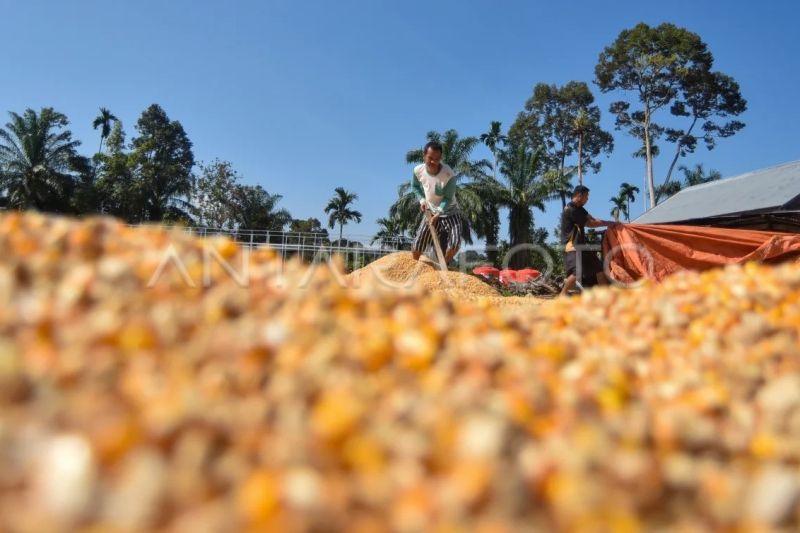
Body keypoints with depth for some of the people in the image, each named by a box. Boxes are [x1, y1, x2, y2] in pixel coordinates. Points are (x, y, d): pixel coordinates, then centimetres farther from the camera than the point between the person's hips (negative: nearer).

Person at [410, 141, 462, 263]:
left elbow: (448, 199, -20)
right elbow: (415, 186, 6)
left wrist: (438, 214, -29)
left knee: (454, 244, -20)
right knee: (416, 248, -3)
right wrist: (422, 200, -8)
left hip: (449, 213, -3)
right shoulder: (418, 171, -16)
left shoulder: (449, 175, -29)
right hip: (430, 212, 3)